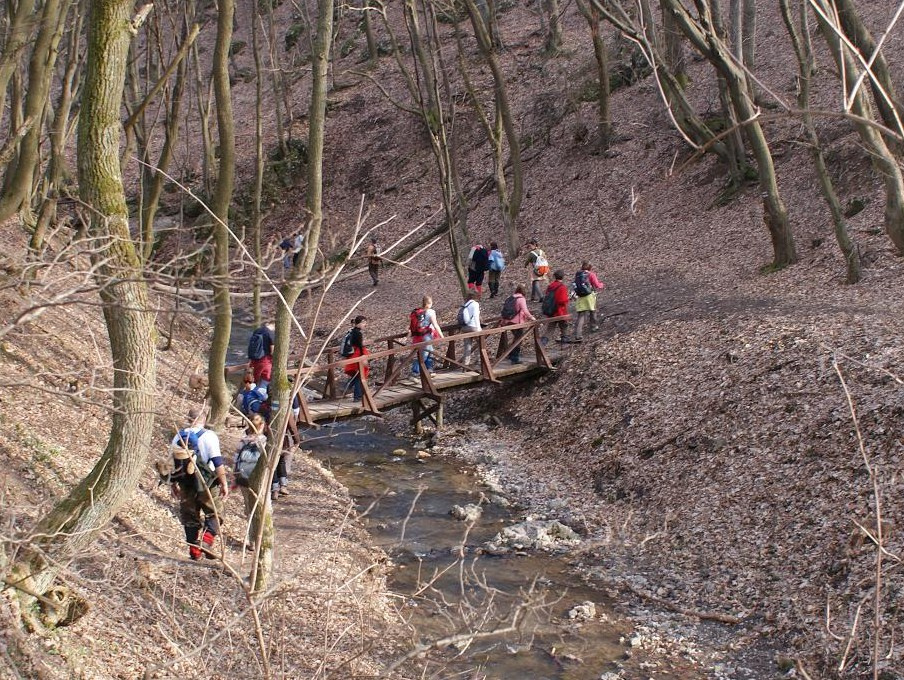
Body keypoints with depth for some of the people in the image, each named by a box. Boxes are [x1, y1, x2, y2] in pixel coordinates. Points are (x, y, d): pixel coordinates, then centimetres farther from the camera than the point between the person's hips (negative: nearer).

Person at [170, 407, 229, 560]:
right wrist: (224, 483, -9)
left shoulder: (178, 437, 8)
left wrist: (174, 484, 22)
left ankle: (194, 551, 14)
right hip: (204, 484, -4)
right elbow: (217, 462, -13)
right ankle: (206, 541, -13)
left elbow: (173, 462, 13)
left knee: (189, 516, 13)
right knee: (213, 513, 7)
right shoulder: (208, 436, -9)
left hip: (185, 483, 4)